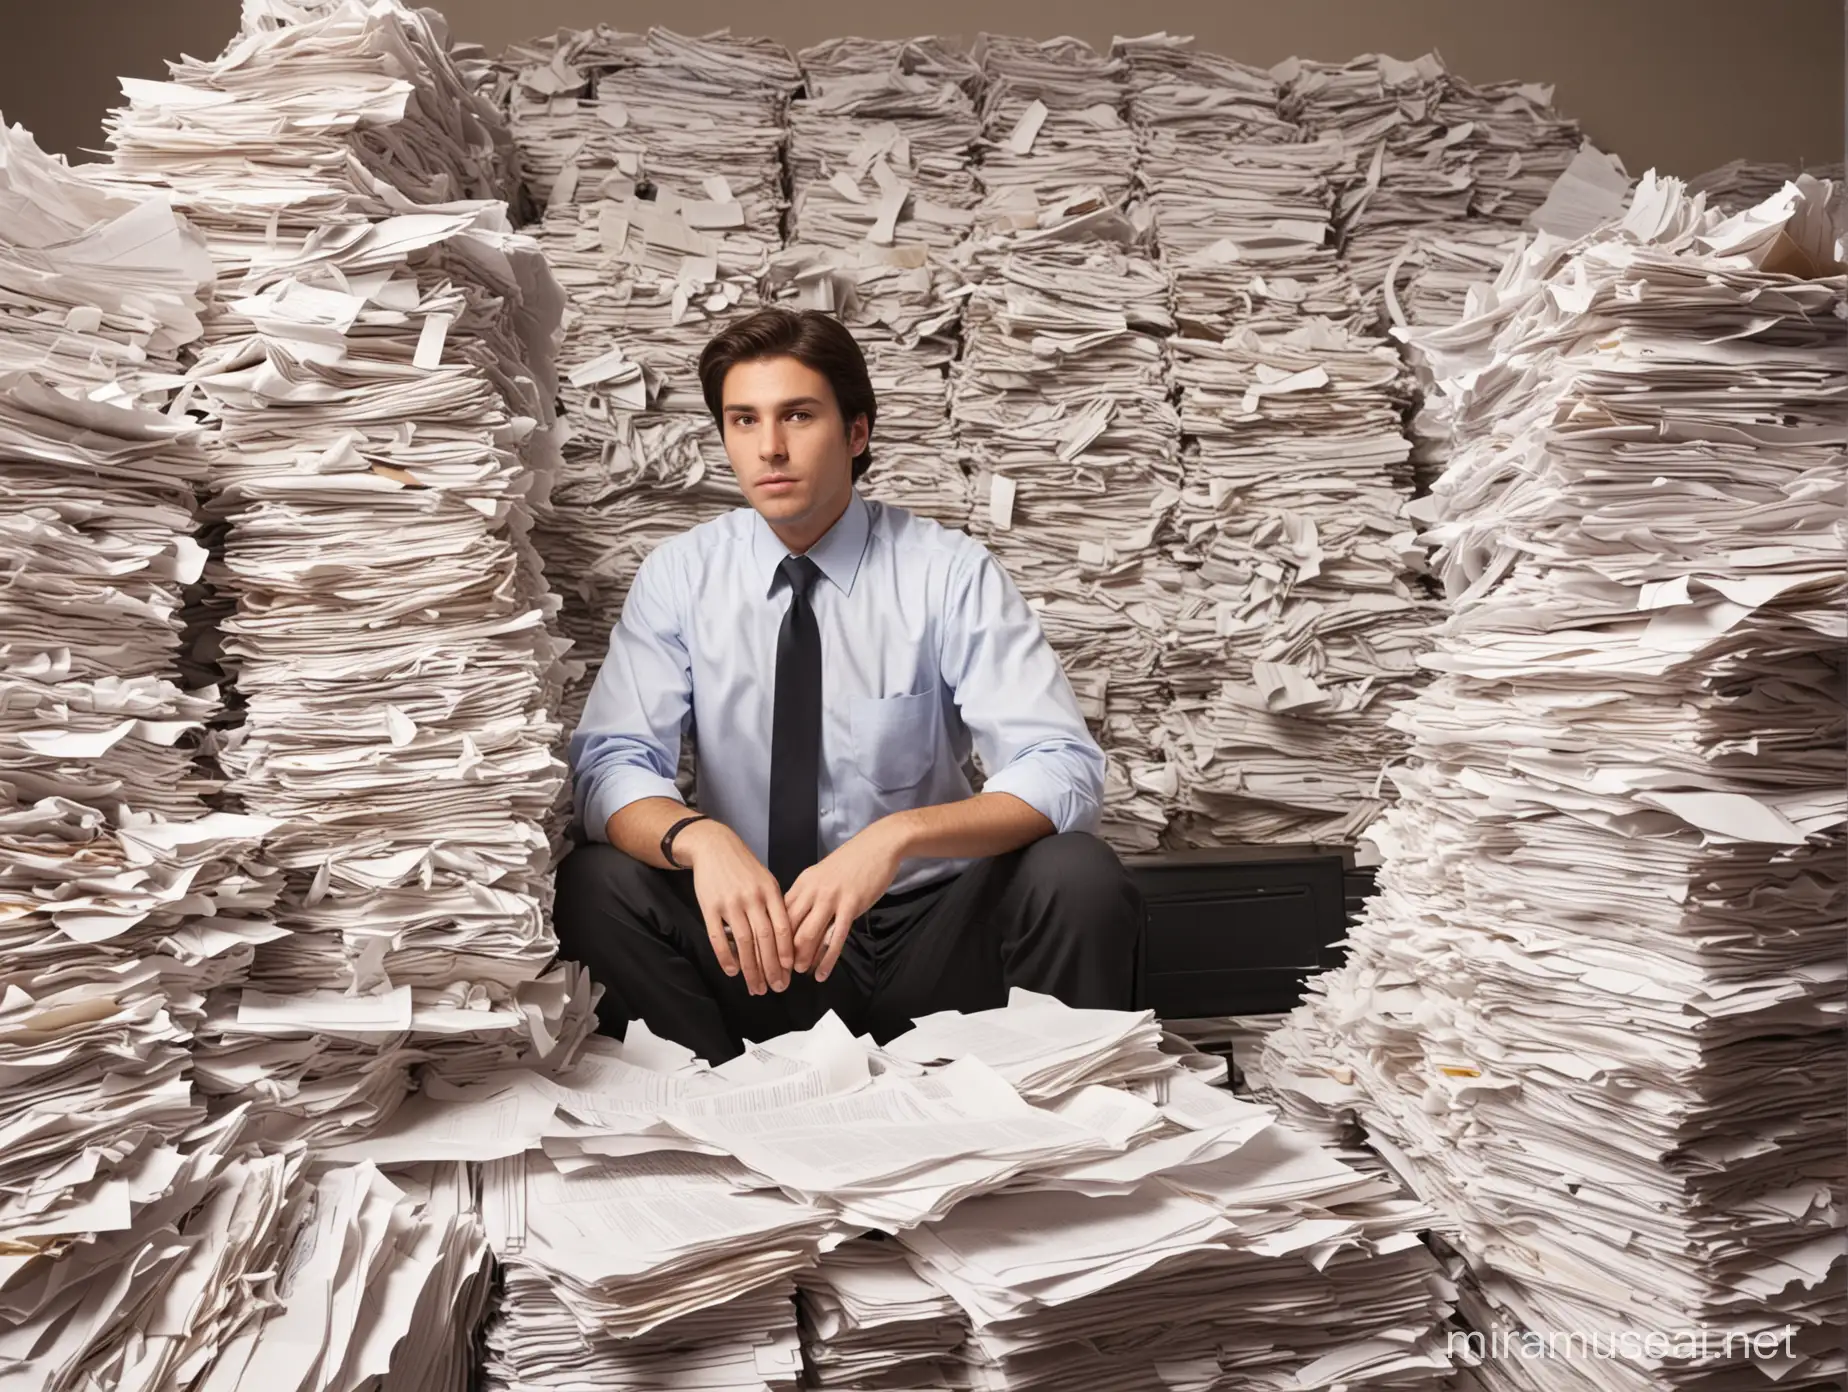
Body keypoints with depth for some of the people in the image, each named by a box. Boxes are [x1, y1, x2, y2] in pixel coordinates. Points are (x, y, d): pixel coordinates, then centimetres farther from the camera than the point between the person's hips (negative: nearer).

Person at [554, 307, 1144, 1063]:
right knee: (593, 884, -24)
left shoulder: (951, 572, -8)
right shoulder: (679, 575, -1)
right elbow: (611, 763, -10)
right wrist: (699, 839, -33)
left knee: (1077, 874, -28)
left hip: (926, 934, -1)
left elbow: (1063, 771, -17)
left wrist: (895, 838, -35)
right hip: (753, 940, 2)